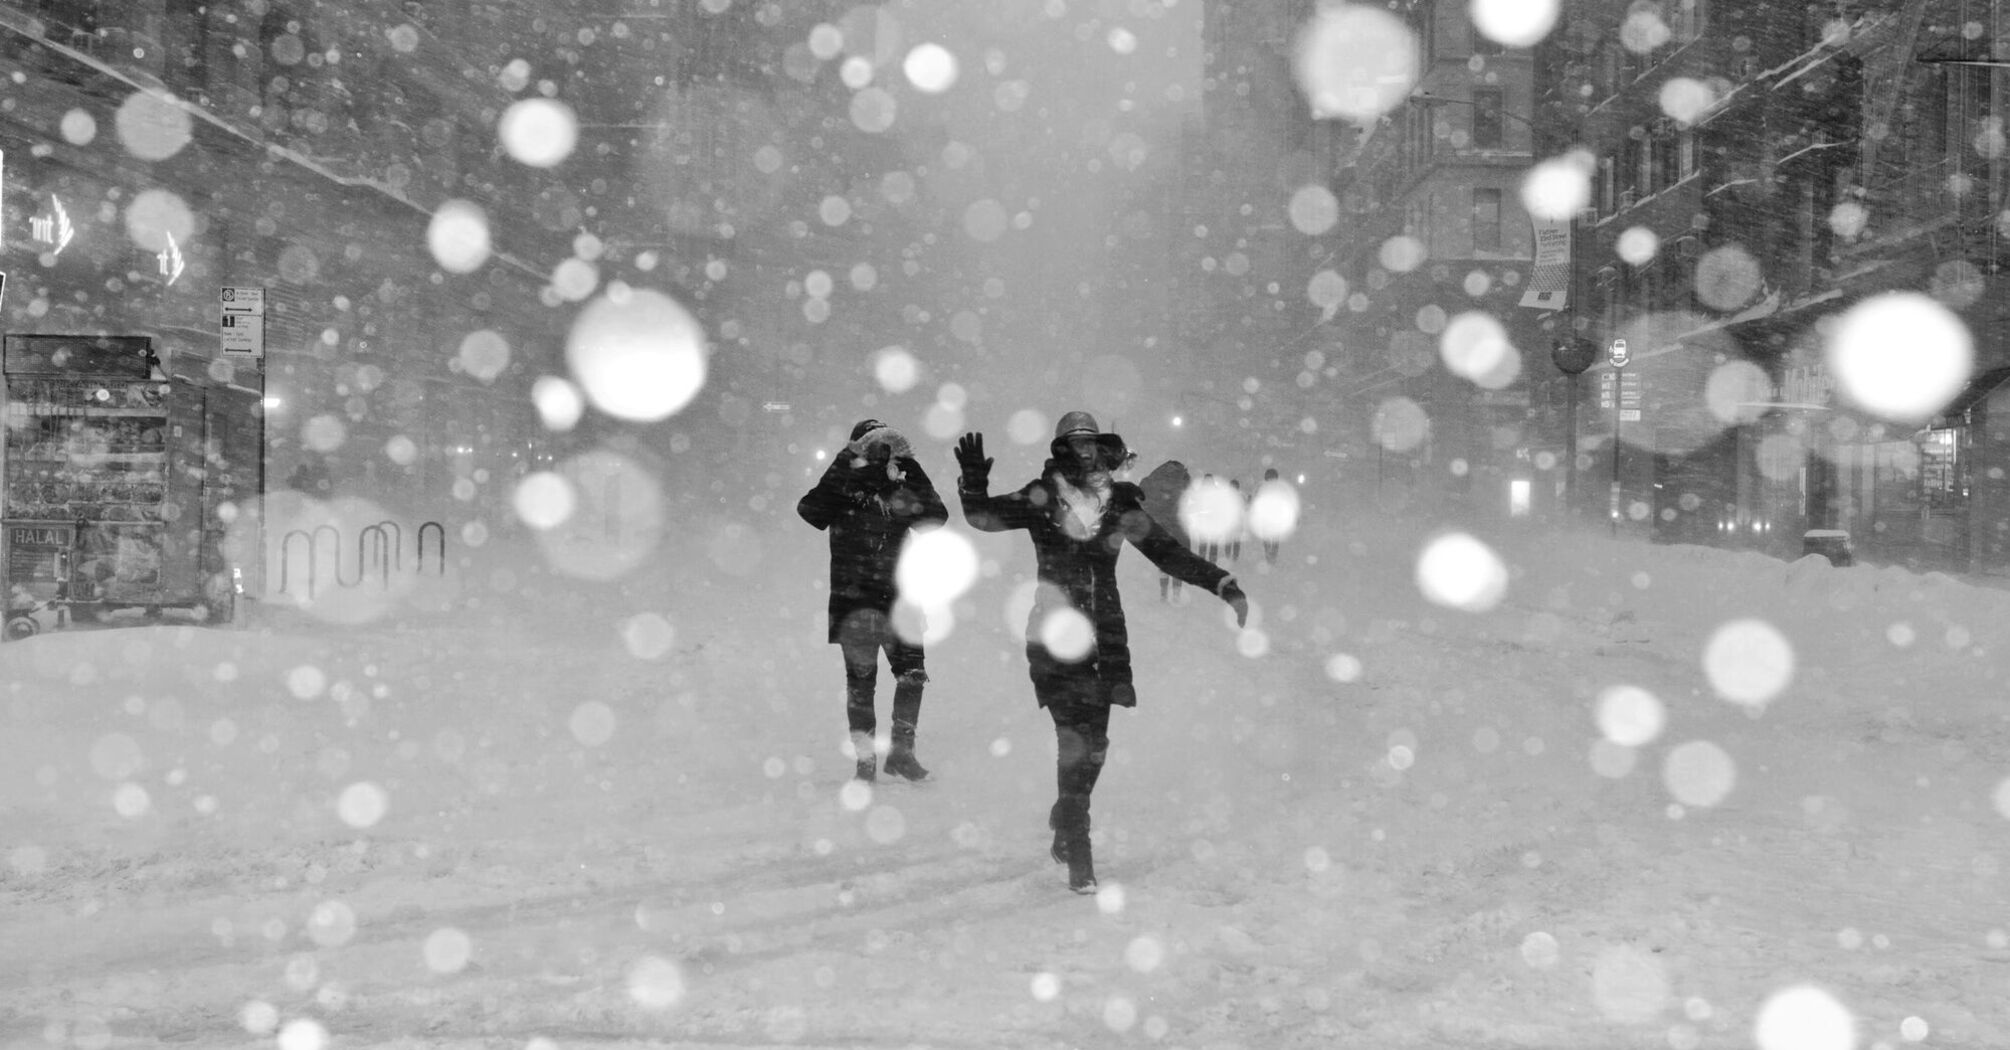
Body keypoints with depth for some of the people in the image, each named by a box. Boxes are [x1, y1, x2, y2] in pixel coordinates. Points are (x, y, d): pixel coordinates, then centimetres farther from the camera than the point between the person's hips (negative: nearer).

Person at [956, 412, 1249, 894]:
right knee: (1076, 739, -12)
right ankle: (1077, 856, -6)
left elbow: (1168, 552, 12)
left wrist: (1223, 584, 8)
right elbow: (985, 516, -6)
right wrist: (974, 483, -26)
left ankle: (1065, 820, 31)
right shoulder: (1042, 497, 0)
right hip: (1055, 633, -3)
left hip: (1105, 636, 4)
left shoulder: (1120, 502, 8)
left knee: (1094, 743, 5)